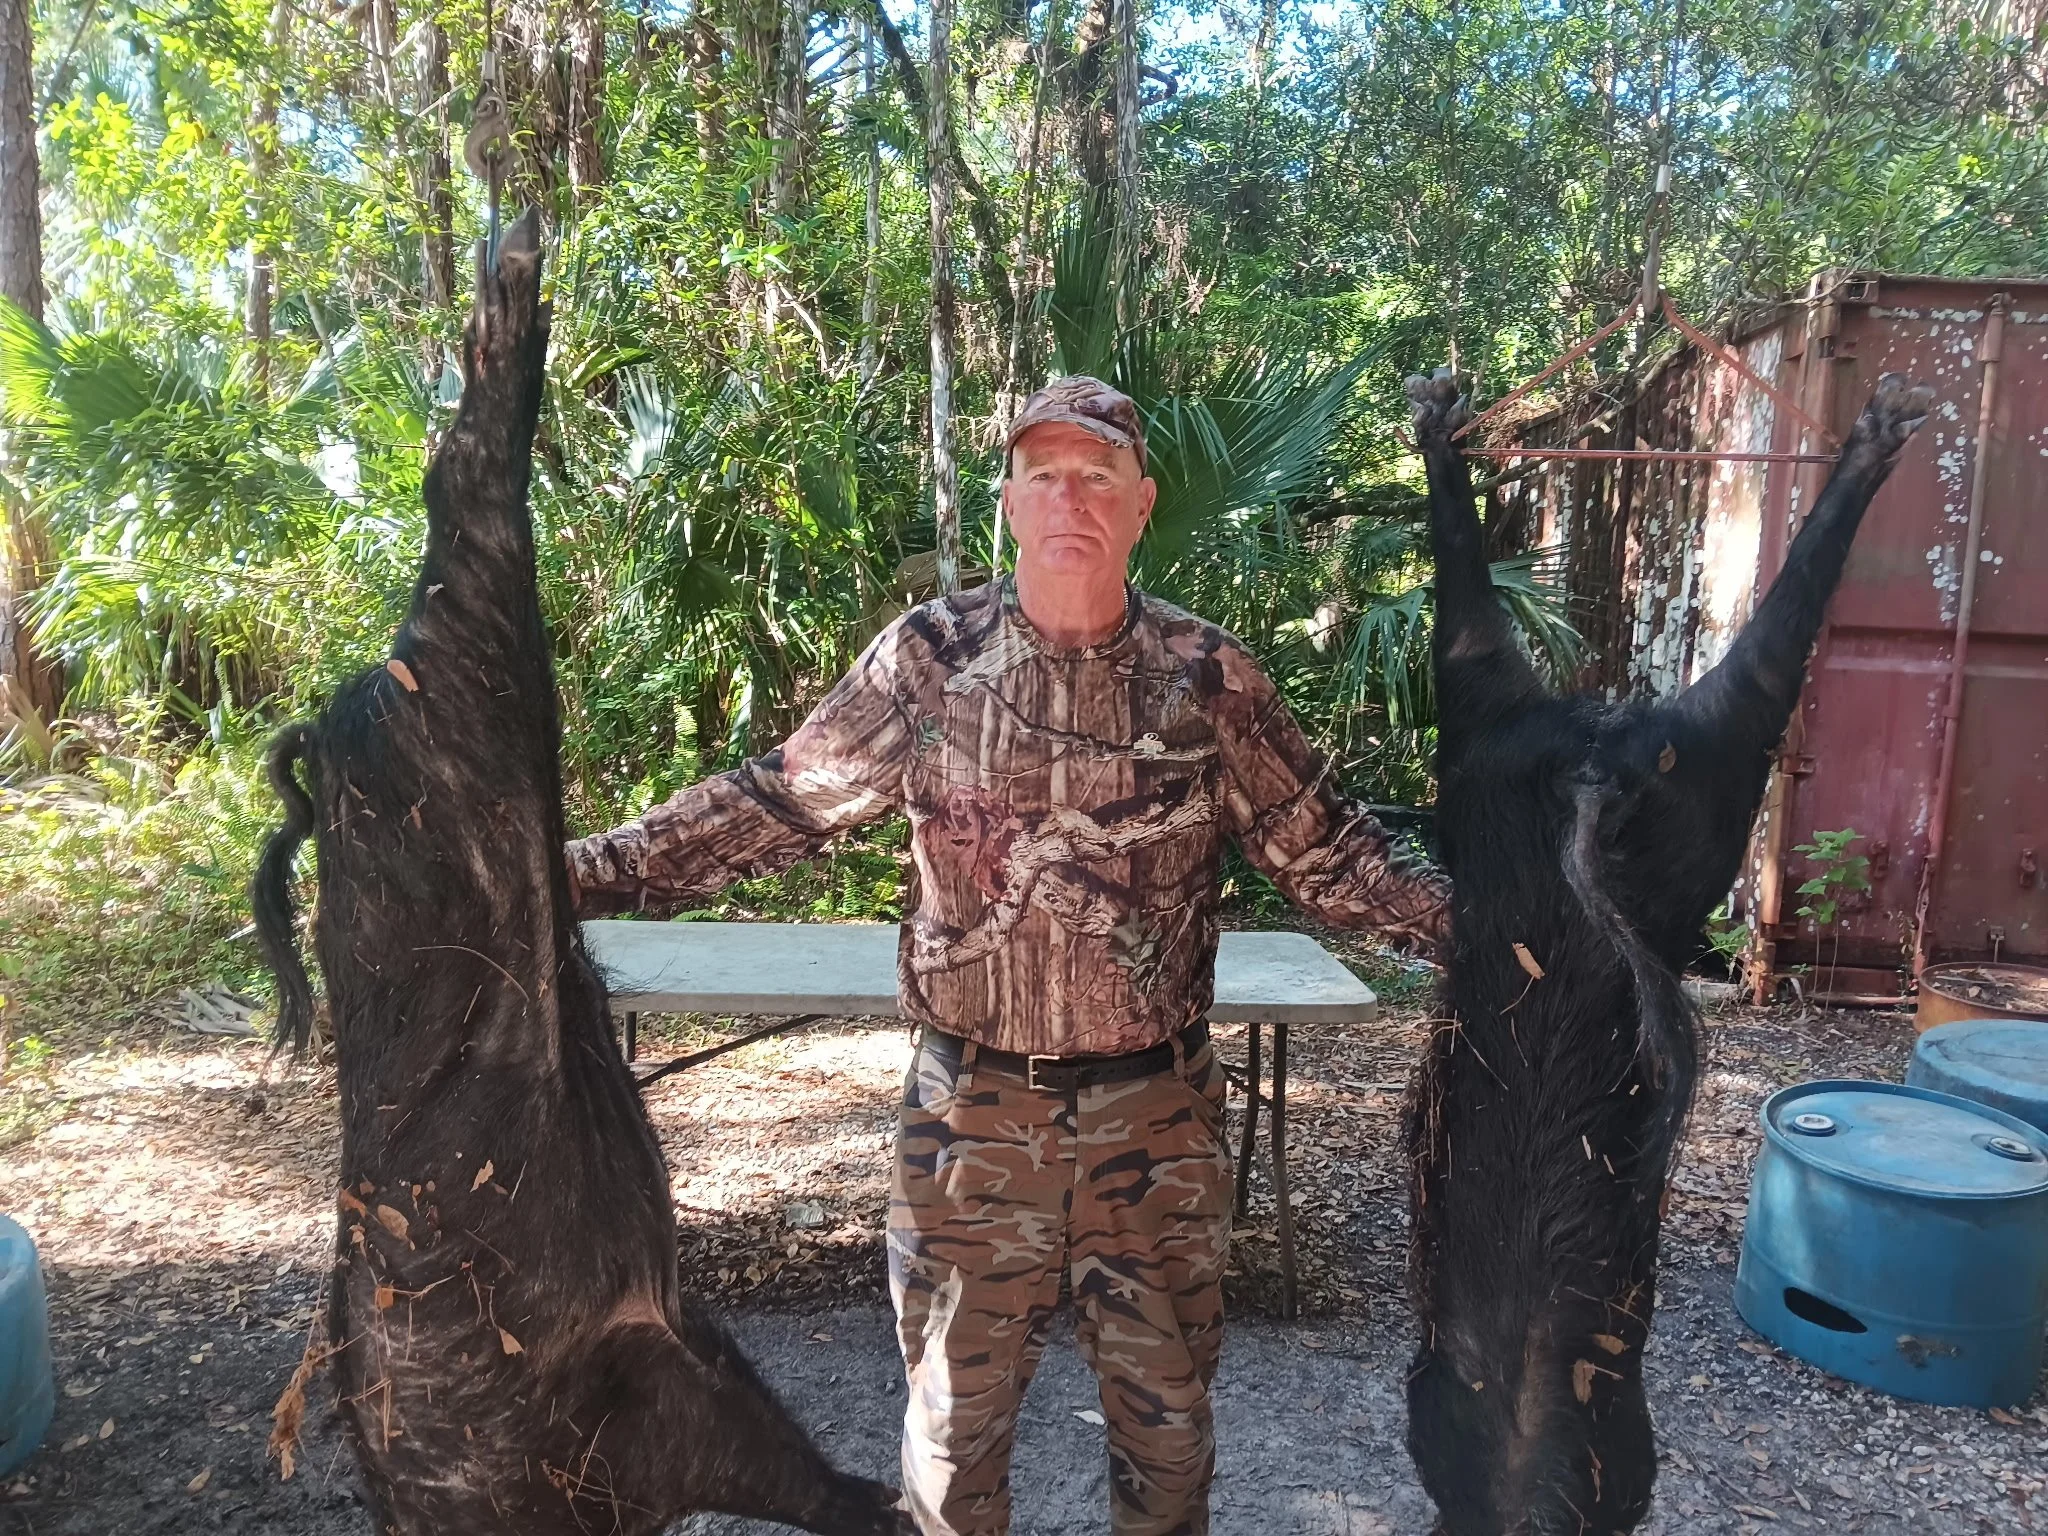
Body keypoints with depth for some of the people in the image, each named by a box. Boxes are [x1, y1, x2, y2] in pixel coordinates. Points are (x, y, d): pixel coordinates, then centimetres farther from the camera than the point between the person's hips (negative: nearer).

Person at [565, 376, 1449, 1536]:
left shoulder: (1211, 676, -3)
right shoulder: (929, 656, -5)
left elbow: (1325, 851, 1)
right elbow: (771, 807, -3)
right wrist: (582, 873, -8)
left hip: (1160, 1116, 1)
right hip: (974, 1112, 0)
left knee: (1168, 1407, 19)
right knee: (957, 1409, 17)